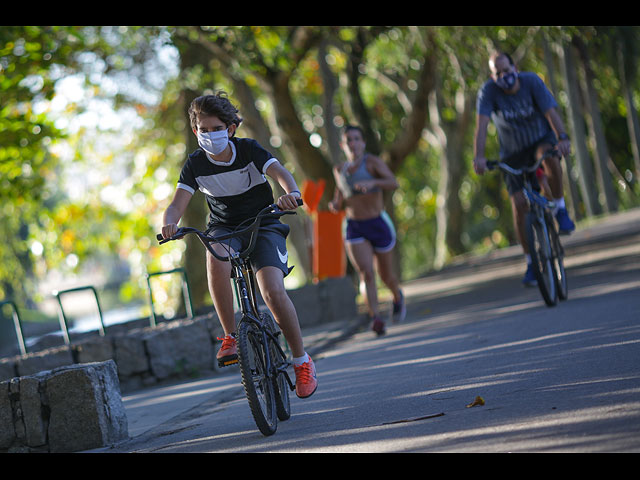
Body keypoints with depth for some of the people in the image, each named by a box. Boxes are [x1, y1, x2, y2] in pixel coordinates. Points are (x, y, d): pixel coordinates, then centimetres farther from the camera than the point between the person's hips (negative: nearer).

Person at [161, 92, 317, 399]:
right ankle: (230, 336, -25)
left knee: (273, 292, -25)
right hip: (224, 230, 2)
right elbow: (178, 204, -14)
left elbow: (281, 173, -27)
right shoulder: (195, 164, -7)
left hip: (263, 226, -2)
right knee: (215, 255, -37)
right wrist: (169, 223, -39)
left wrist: (291, 193, -51)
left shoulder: (248, 150, -12)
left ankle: (301, 360, -5)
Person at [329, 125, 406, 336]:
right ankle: (376, 319, -26)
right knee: (366, 273, -19)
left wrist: (373, 182, -43)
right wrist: (335, 205, -2)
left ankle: (398, 297, 46)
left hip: (379, 225, -2)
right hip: (354, 229, 2)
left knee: (386, 276, 12)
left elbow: (393, 183, -24)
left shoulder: (372, 162, -7)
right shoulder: (339, 170, 8)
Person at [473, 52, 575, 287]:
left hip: (541, 139, -1)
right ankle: (531, 262, 5)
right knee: (519, 205, -10)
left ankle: (560, 209, -18)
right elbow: (481, 125, -28)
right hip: (514, 152, 1)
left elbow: (551, 112, -27)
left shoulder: (532, 81, -19)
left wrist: (563, 137, -45)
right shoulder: (488, 91, -18)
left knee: (549, 155, -39)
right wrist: (479, 156, -43)